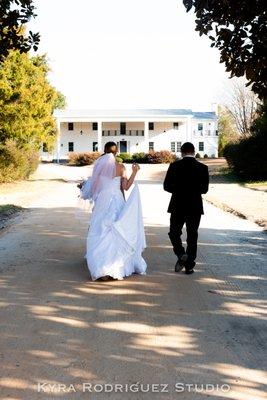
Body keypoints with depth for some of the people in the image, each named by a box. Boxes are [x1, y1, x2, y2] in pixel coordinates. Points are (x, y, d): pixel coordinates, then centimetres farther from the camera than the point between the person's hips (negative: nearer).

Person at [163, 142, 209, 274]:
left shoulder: (174, 166, -6)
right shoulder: (202, 168, -3)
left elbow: (166, 186, -5)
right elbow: (204, 189, -1)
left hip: (178, 206, -1)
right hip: (195, 207, 1)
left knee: (174, 233, 15)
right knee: (192, 236, 8)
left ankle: (181, 254, -6)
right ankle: (189, 266, 11)